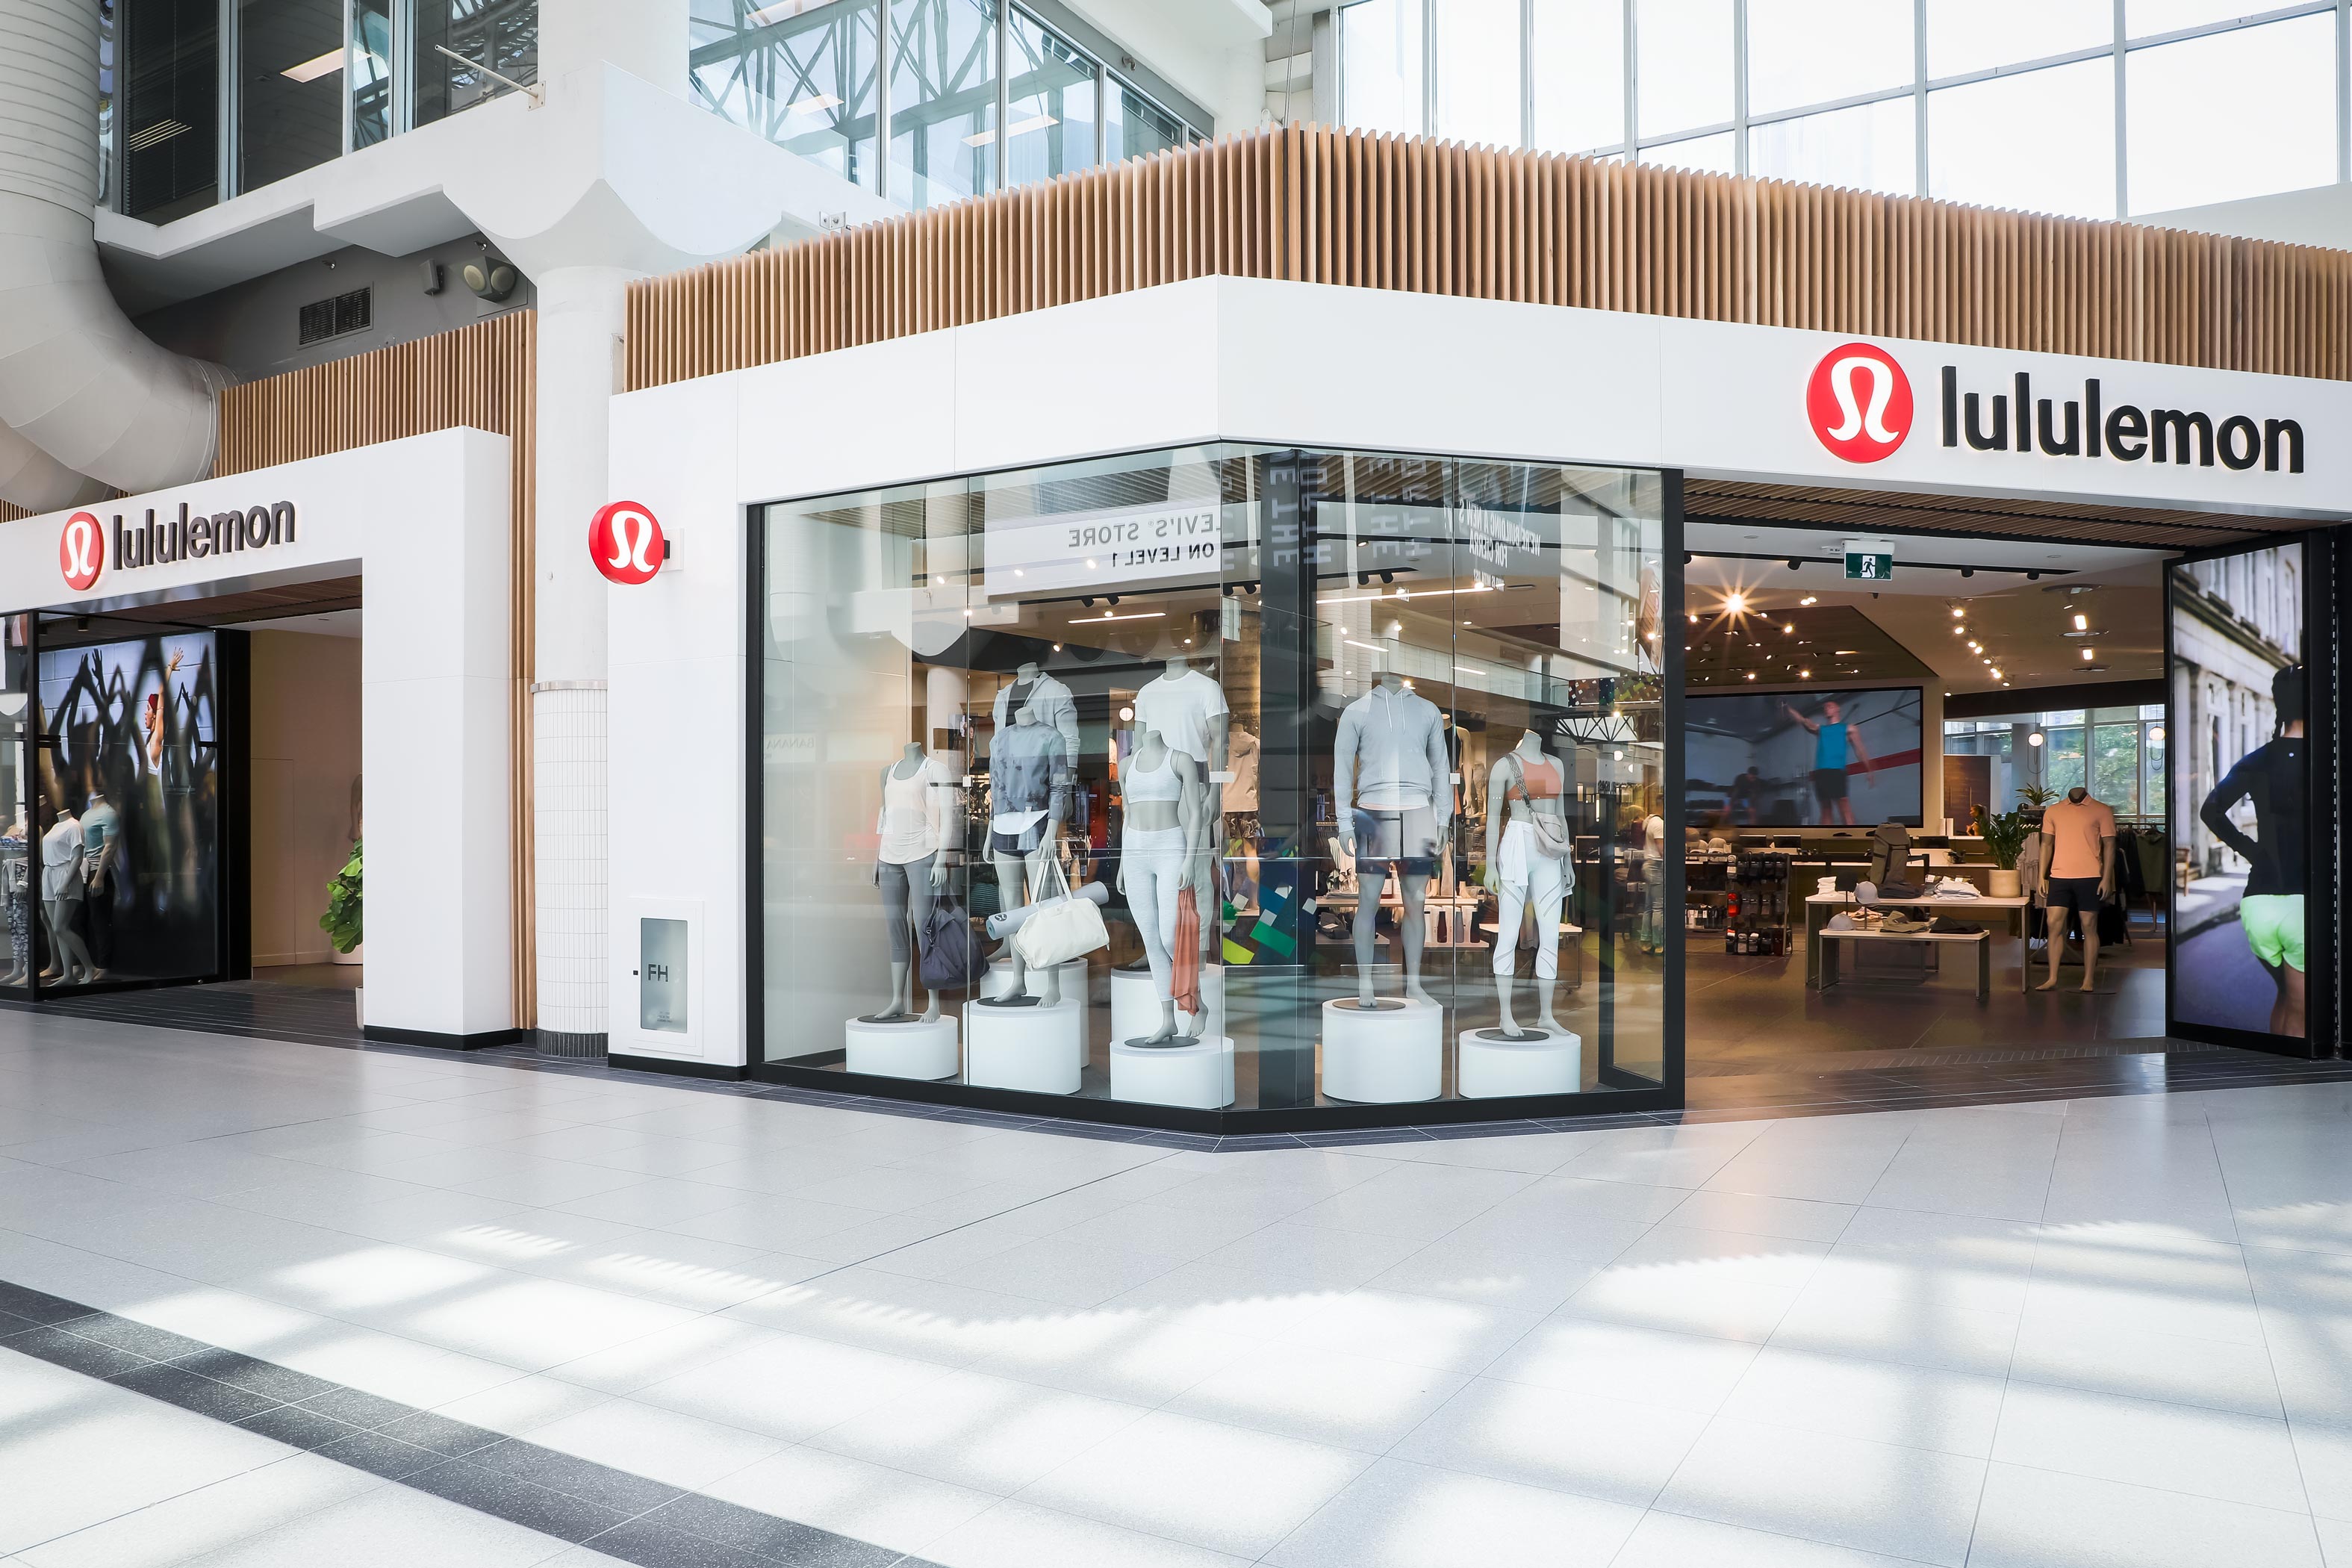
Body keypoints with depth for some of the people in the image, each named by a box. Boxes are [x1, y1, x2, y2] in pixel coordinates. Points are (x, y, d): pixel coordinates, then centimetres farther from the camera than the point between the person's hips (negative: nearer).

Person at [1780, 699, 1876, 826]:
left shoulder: (1848, 729, 15)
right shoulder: (1819, 729, 23)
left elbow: (1859, 748, 6)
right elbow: (1802, 720, 9)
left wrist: (1869, 769, -4)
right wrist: (1787, 709, -9)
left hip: (1836, 770, -4)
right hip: (1820, 772, 4)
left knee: (1842, 803, -15)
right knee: (1826, 807, 1)